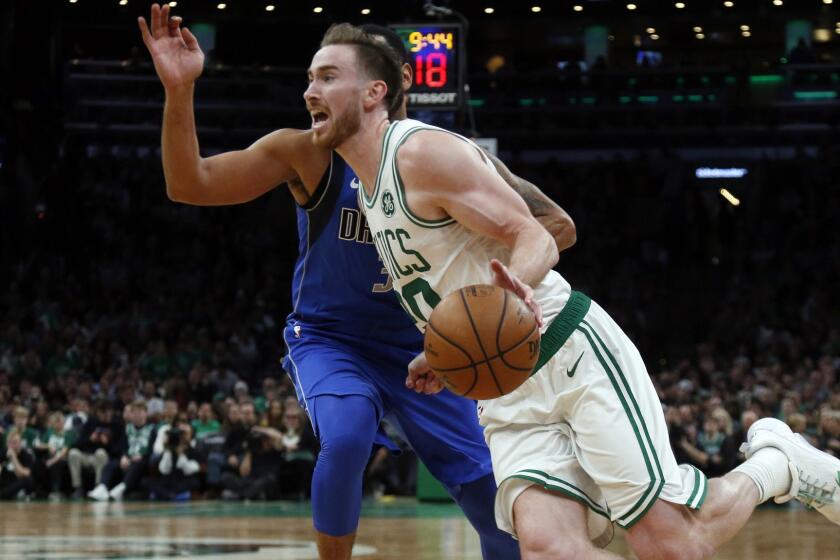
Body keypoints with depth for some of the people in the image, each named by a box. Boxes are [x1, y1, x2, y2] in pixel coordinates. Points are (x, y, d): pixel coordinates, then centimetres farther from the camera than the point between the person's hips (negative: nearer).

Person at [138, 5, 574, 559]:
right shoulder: (311, 153, -13)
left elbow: (556, 226, -5)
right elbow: (189, 185, -18)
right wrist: (179, 93, -33)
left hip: (420, 347, 2)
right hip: (331, 340, -2)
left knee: (501, 510, -3)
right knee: (347, 435, -35)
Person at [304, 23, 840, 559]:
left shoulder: (424, 152, -10)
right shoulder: (370, 190, 17)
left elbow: (537, 241, -13)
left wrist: (514, 289, -33)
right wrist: (442, 358, 22)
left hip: (574, 354, -8)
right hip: (507, 397, 8)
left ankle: (776, 464, 16)